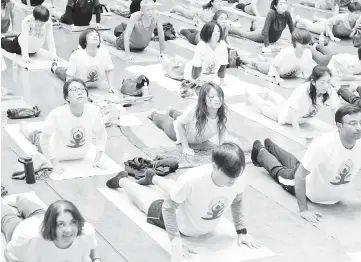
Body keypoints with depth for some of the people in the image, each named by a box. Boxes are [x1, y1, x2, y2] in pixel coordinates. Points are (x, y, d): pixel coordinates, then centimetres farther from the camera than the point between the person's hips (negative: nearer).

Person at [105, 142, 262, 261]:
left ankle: (153, 177, 67)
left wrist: (242, 231, -12)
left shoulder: (240, 178, -34)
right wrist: (176, 243, -39)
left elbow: (237, 202, -9)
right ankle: (122, 180, 56)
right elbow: (168, 208, -31)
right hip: (181, 224, -4)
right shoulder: (193, 180, -47)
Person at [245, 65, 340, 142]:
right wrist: (298, 134, -52)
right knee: (263, 107, 26)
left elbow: (335, 108, -19)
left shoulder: (330, 90, -34)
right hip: (287, 115, -5)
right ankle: (249, 94, 53)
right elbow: (292, 111, -46)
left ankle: (268, 94, 66)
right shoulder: (303, 90, -46)